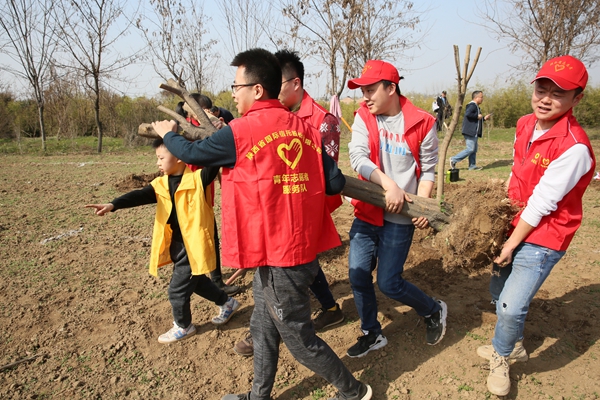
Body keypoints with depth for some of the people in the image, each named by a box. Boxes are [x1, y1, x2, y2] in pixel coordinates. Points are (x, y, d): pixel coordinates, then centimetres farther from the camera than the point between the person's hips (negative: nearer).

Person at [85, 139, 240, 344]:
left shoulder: (197, 179, -15)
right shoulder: (161, 185, 1)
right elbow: (139, 196, -12)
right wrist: (113, 204, -26)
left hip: (193, 246, -8)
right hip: (176, 246, 8)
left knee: (177, 289, 4)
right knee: (196, 282, 24)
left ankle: (183, 326, 31)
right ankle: (227, 303, 46)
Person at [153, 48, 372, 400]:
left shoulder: (240, 132, -17)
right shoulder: (304, 128, 0)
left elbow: (191, 153, -1)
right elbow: (335, 183, -2)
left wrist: (168, 133, 20)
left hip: (278, 256, -7)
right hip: (305, 247, 8)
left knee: (298, 336, 12)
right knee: (264, 327, 23)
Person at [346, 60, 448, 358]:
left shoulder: (422, 123, -6)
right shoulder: (363, 117, 0)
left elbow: (428, 169, -1)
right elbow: (357, 157, -14)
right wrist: (388, 184, -26)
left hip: (399, 217, -4)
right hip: (367, 211, 4)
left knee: (388, 283, -1)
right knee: (358, 277, 7)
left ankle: (434, 311, 30)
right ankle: (372, 334, 31)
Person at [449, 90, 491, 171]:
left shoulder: (476, 106, 21)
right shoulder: (472, 105, -13)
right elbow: (467, 114, -31)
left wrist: (484, 118, 15)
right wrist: (477, 116, -20)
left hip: (474, 132, 11)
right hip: (470, 132, -11)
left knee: (474, 150, 11)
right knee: (470, 149, -10)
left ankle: (472, 166, 15)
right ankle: (454, 160, -4)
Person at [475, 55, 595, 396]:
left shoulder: (574, 146, -26)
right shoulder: (525, 125, -2)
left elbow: (541, 204, -23)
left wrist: (512, 243, -16)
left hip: (543, 237, -8)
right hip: (515, 225, 8)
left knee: (511, 306, -12)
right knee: (499, 291, 20)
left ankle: (501, 357, 20)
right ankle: (514, 346, 46)